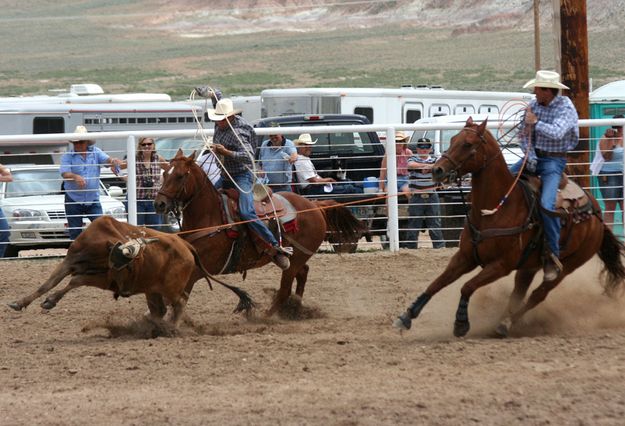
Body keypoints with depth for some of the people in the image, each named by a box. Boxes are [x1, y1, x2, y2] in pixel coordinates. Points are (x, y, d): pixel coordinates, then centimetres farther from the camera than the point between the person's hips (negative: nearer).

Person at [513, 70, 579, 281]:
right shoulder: (534, 105, 3)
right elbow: (523, 133, 8)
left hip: (554, 161, -7)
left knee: (546, 205, -24)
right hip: (534, 156, 7)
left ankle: (553, 256, -15)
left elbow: (557, 133, -30)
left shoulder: (567, 109, -14)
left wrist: (535, 122, -19)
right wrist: (529, 154, -7)